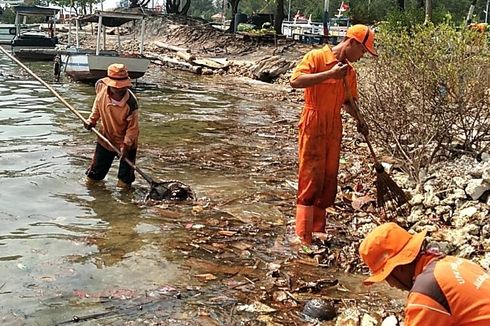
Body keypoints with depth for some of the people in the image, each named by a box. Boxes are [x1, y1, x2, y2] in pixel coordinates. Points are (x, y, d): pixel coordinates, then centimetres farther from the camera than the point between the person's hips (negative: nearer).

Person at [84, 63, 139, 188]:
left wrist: (126, 144, -29)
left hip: (126, 142, -4)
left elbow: (133, 127, -22)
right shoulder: (101, 87, -19)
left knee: (124, 182, 8)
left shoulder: (131, 103, -32)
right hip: (106, 137, 4)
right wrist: (92, 120, 3)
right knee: (94, 174, 20)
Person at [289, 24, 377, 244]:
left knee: (329, 179, 8)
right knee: (311, 178, -8)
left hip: (334, 128, 7)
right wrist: (330, 74, -26)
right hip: (313, 126, -7)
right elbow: (295, 81, -23)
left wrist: (358, 118, 4)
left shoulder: (350, 71, 12)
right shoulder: (317, 57, -9)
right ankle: (304, 237, -3)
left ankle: (318, 230, 19)